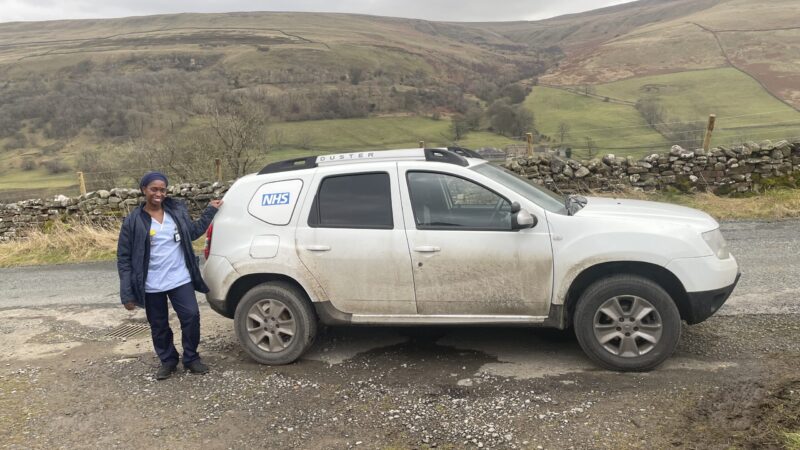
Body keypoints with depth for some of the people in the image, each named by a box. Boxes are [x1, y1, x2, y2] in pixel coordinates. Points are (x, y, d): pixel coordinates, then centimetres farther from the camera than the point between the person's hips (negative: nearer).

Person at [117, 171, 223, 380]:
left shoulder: (178, 210, 2)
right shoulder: (134, 221, -7)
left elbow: (193, 232, 20)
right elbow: (124, 258, -4)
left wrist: (210, 210, 17)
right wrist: (127, 293, -8)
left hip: (180, 279, 2)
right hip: (152, 285, -2)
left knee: (191, 316, -3)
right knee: (159, 326, 11)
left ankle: (191, 358, 18)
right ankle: (167, 361, 32)